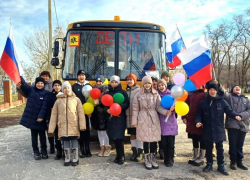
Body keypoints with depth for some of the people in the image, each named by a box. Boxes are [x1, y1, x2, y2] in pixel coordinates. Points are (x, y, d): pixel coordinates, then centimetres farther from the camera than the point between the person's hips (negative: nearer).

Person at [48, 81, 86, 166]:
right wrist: (51, 129, 5)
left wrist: (82, 125, -8)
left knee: (74, 140, 1)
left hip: (73, 125, -2)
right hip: (63, 125, 2)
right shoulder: (58, 100, 8)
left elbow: (81, 113, 1)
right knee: (65, 141, 8)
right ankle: (67, 159, 22)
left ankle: (75, 158, 16)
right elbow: (54, 115, 9)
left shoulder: (76, 99, 4)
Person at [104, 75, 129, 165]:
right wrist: (107, 110, -9)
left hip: (120, 117, -3)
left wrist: (120, 107, -21)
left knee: (119, 137, -6)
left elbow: (127, 103, -5)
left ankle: (121, 156, 7)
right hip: (111, 117, 4)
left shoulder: (123, 92, 0)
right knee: (114, 137, 6)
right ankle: (118, 155, 20)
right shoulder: (108, 93, 10)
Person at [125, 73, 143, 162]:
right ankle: (134, 152, 25)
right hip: (129, 116, 5)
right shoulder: (126, 91, 9)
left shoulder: (139, 90, -8)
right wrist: (125, 114, 3)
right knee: (132, 135, 13)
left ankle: (140, 153, 14)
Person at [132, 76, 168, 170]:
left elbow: (159, 107, 1)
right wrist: (134, 121, -2)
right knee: (145, 139, 3)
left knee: (154, 139, 5)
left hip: (154, 119, 2)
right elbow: (135, 109, 1)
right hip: (143, 120, -2)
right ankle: (147, 159, 17)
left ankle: (152, 158, 22)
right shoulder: (138, 95, 0)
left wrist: (167, 112, -17)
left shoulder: (156, 94, 4)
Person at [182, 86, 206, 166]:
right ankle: (195, 156, 28)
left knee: (202, 139, 5)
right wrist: (184, 117, 6)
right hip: (191, 121, 6)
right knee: (194, 139, 15)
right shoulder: (190, 95, 12)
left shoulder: (205, 95, -6)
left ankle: (201, 158, 17)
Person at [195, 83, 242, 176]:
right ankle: (209, 164, 28)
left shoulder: (222, 101, -1)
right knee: (208, 148, 13)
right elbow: (199, 114, 5)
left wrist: (236, 115, -24)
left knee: (220, 148, 9)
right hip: (207, 130, 1)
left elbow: (229, 111, -5)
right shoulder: (203, 103, 2)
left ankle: (221, 166, 20)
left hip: (219, 130, -1)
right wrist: (198, 121, -14)